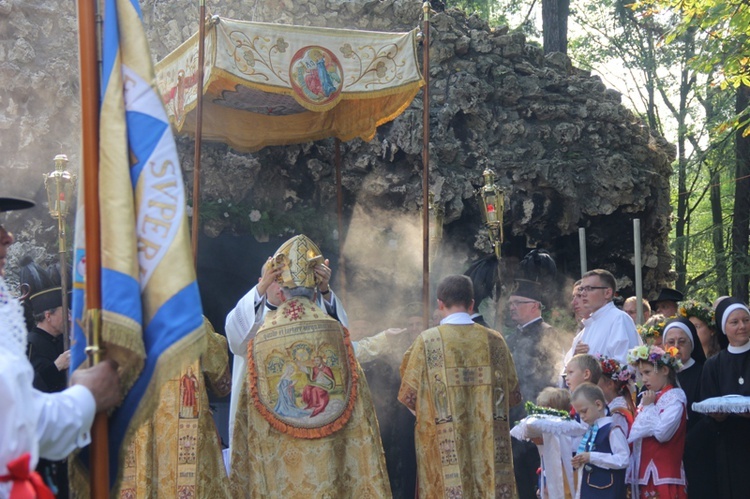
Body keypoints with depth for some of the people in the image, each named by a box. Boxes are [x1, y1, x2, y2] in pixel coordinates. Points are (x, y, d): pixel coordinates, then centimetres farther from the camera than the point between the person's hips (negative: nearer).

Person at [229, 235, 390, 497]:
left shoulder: (262, 337, -2)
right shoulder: (334, 331, -2)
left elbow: (248, 415, 1)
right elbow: (358, 406, -1)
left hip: (278, 458, 0)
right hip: (328, 455, 0)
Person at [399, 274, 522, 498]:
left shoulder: (428, 340, -4)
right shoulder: (494, 340, 4)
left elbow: (409, 395, -1)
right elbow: (513, 395, 9)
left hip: (445, 446, -2)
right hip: (489, 445, 2)